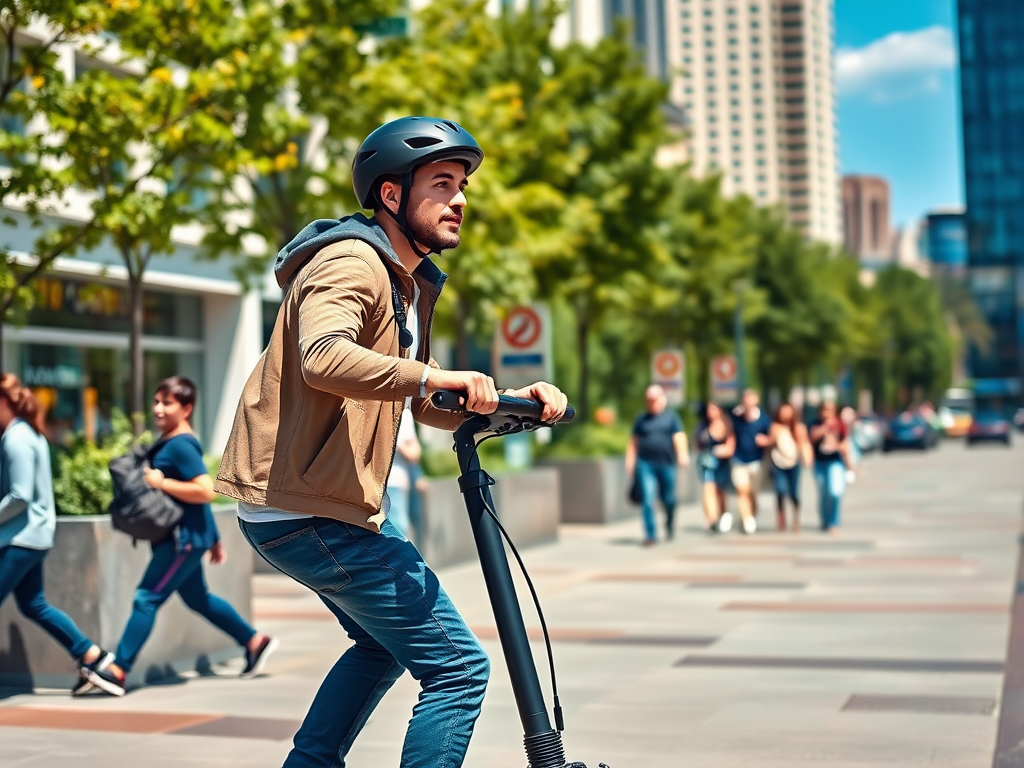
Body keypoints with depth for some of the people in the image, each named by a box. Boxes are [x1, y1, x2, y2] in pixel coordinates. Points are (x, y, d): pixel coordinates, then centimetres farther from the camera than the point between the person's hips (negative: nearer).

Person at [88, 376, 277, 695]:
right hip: (180, 536, 11)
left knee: (147, 597, -9)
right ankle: (256, 642, 30)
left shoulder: (181, 445, -17)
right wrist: (214, 540, 24)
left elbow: (206, 492, -26)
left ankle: (118, 670, -8)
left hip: (184, 538, -11)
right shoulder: (169, 442, 13)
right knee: (198, 598, 19)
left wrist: (161, 483, -23)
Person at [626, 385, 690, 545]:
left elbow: (679, 437, -5)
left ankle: (670, 523, 38)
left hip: (666, 464, 0)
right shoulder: (641, 419, 13)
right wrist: (630, 460, 7)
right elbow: (634, 441, 15)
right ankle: (650, 534, -6)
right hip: (645, 464, 0)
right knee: (647, 500, -10)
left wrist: (683, 454, -21)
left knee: (668, 499, 9)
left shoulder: (671, 417, 8)